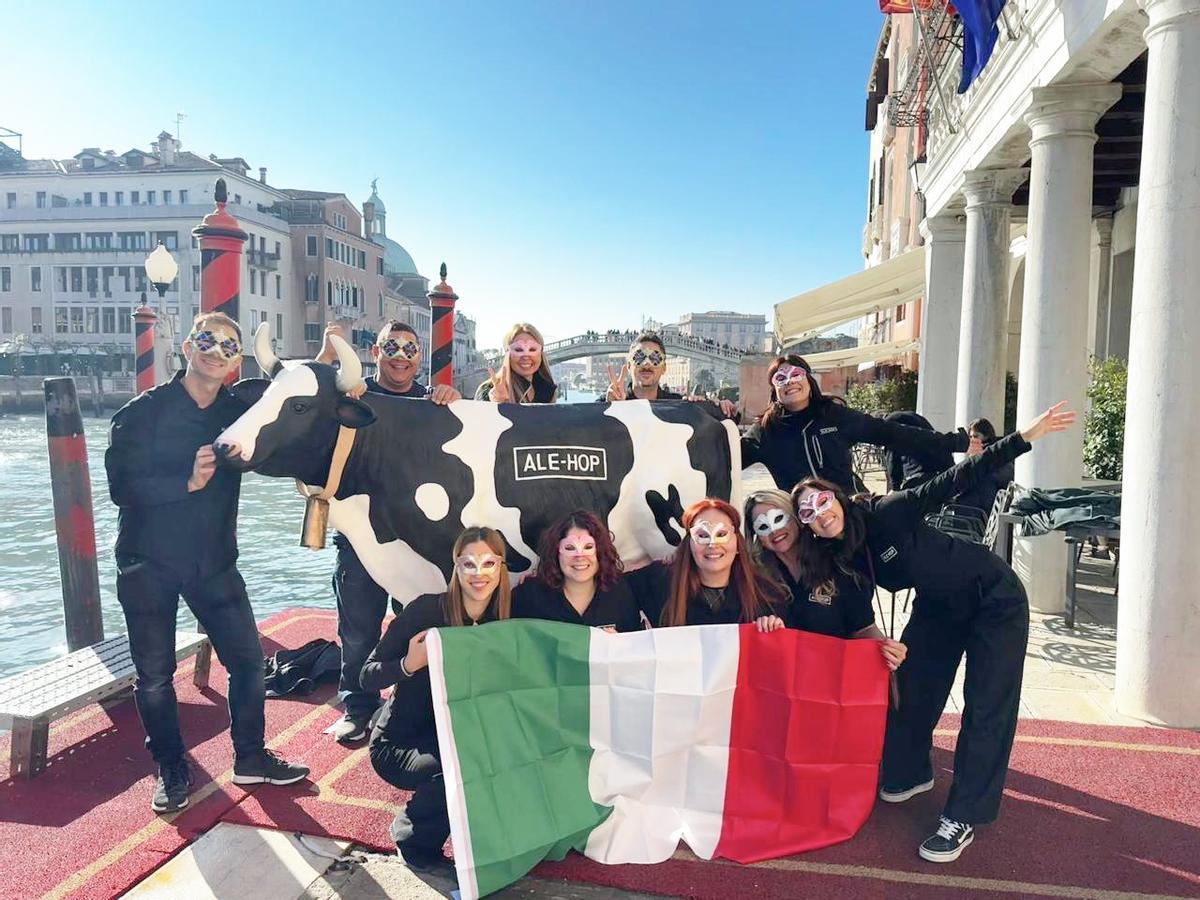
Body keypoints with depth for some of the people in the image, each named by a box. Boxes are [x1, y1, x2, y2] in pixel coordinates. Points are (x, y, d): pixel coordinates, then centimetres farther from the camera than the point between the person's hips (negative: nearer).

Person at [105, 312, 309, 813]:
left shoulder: (238, 413, 4)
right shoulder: (145, 410, -8)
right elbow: (121, 485, -14)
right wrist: (189, 482, -27)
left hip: (213, 562, 3)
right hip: (148, 564, -3)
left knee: (248, 660, 5)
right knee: (154, 677, 7)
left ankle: (250, 759, 23)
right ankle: (170, 770, 27)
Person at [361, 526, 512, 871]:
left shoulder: (504, 622, -6)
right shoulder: (427, 609, -18)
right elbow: (368, 678, -15)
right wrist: (408, 665, -34)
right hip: (400, 742, -4)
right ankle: (412, 835, 1)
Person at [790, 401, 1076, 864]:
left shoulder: (887, 511, -28)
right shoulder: (837, 557, -10)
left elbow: (955, 481, -28)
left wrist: (1025, 437, -32)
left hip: (994, 597, -6)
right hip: (938, 608, 6)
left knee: (986, 706, -6)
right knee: (908, 686, 6)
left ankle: (962, 818, 3)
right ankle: (911, 773, 31)